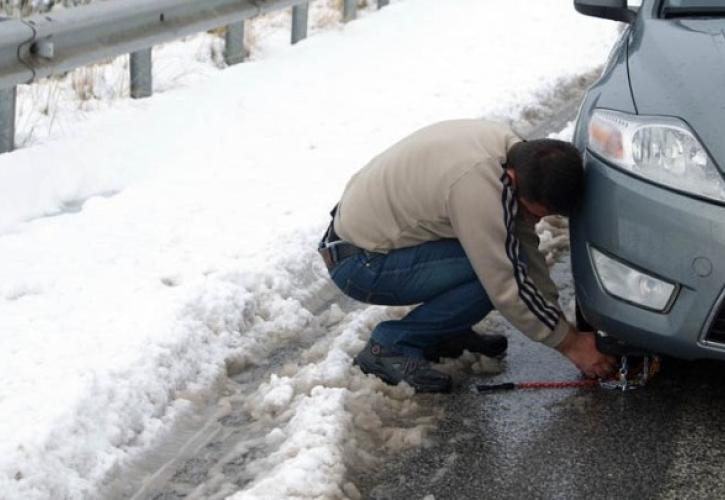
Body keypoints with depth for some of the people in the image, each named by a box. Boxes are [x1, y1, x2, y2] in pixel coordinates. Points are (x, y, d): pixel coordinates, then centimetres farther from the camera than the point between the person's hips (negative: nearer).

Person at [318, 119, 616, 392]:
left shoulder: (509, 147, -4)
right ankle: (390, 346, -10)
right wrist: (570, 343, -16)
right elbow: (507, 288, -26)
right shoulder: (478, 184, -32)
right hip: (358, 264, -9)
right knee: (494, 272, -22)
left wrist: (555, 313, 2)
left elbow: (526, 244, 7)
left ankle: (446, 332, 13)